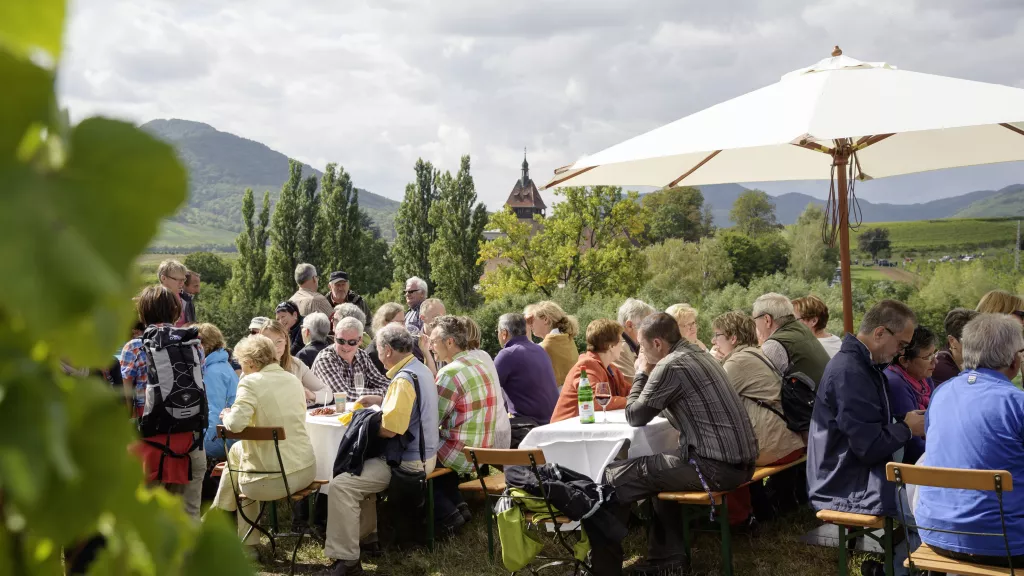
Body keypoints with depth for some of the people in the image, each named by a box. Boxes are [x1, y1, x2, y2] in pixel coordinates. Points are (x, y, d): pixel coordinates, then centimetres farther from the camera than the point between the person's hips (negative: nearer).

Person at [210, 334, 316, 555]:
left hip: (272, 481, -6)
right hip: (307, 471, 6)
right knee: (238, 450, 29)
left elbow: (236, 423, -25)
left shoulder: (251, 382, -12)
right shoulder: (293, 379, 9)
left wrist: (226, 415, -4)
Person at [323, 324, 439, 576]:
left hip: (408, 462, -11)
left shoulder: (404, 379, -23)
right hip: (422, 454, 11)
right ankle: (366, 532, 31)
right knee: (359, 469, 30)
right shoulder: (421, 369, 10)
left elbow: (389, 428, -28)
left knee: (340, 485, -19)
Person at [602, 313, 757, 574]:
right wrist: (649, 375, 18)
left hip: (716, 466, -10)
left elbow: (635, 417, -3)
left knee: (615, 477, -1)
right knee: (658, 469, 31)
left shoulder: (670, 366, -13)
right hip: (738, 459, 10)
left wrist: (641, 374, 8)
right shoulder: (697, 354, 15)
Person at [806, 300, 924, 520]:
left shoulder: (862, 363, 12)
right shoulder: (849, 372, -22)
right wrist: (908, 428, -6)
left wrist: (905, 419, 5)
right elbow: (870, 448, -23)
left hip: (863, 474, 10)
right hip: (848, 490, -10)